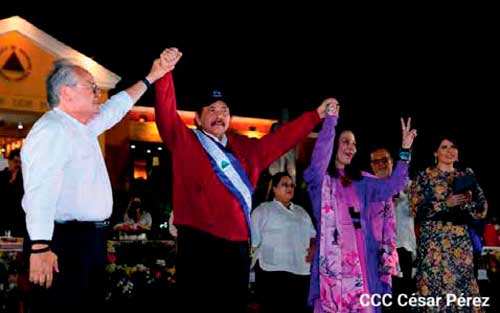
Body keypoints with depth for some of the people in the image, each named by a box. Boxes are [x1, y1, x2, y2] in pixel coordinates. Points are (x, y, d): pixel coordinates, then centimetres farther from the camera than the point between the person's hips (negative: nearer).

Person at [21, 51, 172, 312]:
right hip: (65, 243, -10)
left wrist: (151, 77, 37)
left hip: (90, 241, 10)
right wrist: (39, 247, -33)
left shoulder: (84, 128, 17)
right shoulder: (51, 130, -14)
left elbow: (117, 107, 33)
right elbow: (41, 191, -25)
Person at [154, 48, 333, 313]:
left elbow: (281, 139, 27)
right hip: (199, 242, -5)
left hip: (237, 244, 5)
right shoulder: (185, 142, 6)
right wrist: (165, 73, -21)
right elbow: (166, 114, -7)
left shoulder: (245, 148, 20)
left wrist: (316, 115, 29)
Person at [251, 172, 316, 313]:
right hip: (273, 270, -5)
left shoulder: (301, 211, 25)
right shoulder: (263, 210, 8)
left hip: (301, 270, 5)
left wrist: (312, 247, 6)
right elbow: (253, 240, 1)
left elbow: (312, 234, 26)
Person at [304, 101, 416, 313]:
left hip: (359, 256, 5)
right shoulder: (320, 178, 4)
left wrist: (405, 150, 3)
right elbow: (319, 157, -16)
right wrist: (331, 120, -23)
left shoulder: (361, 181, 19)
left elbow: (392, 186, 12)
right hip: (332, 254, -4)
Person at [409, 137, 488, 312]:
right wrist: (445, 204, -15)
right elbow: (415, 210, -7)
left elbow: (482, 210, 9)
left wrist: (467, 202, -11)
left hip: (461, 241, 3)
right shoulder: (424, 177, 2)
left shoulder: (466, 176, 11)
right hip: (433, 241, -3)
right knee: (436, 289, -5)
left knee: (465, 290, -1)